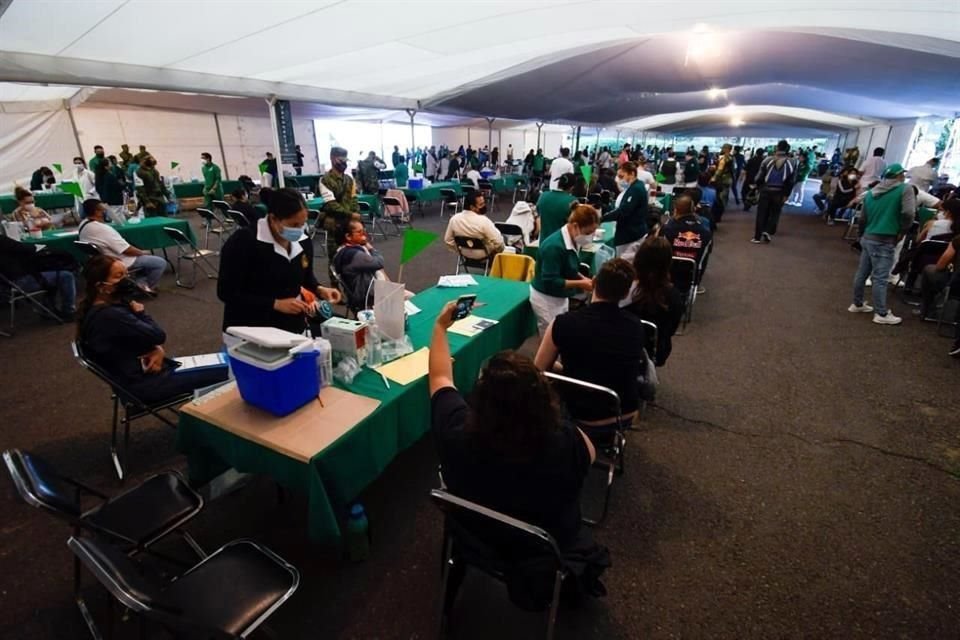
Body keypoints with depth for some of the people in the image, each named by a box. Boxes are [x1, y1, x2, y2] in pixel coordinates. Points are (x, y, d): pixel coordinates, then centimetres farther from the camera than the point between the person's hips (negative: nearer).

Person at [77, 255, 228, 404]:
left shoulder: (97, 309, 7)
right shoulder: (110, 316, -26)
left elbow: (143, 336, 9)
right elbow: (158, 336, -21)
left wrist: (158, 350, -12)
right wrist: (139, 311, -7)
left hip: (137, 372, 10)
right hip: (143, 383, -10)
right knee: (224, 373, -14)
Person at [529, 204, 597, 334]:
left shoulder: (573, 241, -1)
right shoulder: (554, 246, -27)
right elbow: (550, 281, -27)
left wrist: (584, 279, -5)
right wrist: (580, 283, -23)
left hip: (561, 298, 8)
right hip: (545, 299, -8)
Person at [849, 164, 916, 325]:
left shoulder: (871, 192, 12)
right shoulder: (905, 189, -6)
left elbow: (863, 218, 14)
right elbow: (908, 213, -19)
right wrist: (902, 230, -4)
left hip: (868, 238, 7)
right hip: (884, 241, -7)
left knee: (862, 273, 14)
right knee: (880, 278, -3)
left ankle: (857, 304, 25)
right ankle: (881, 314, 3)